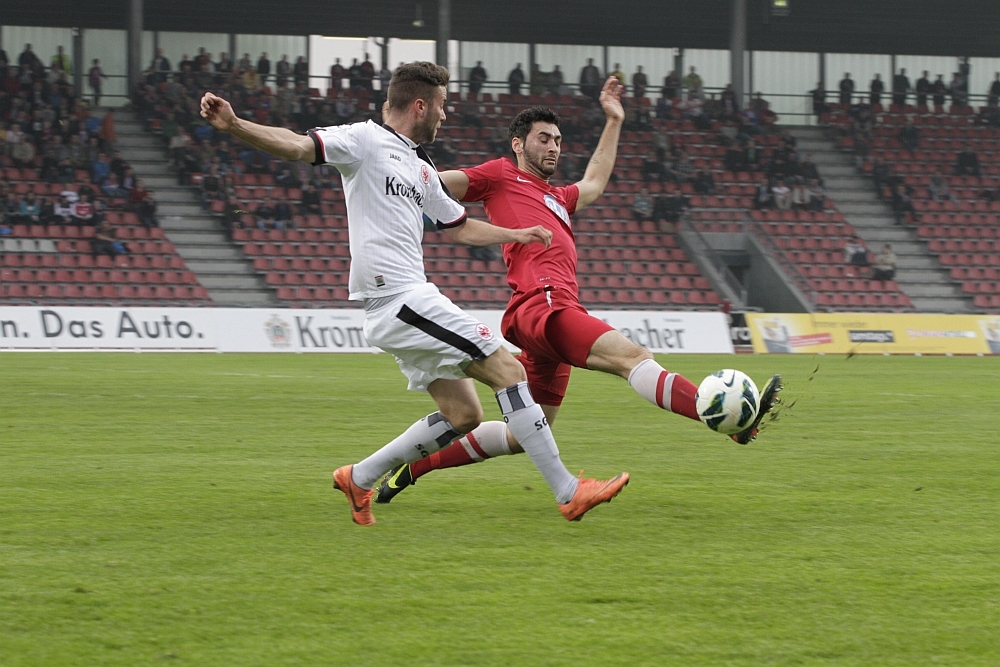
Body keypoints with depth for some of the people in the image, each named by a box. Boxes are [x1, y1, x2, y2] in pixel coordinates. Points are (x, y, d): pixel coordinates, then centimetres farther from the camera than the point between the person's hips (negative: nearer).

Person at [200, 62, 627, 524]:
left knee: (463, 414, 11)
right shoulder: (366, 141, -4)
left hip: (410, 301, 10)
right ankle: (568, 493, -10)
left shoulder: (421, 169, 21)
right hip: (398, 298, -10)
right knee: (508, 369, -11)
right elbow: (295, 146, -17)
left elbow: (458, 227, 36)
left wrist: (517, 235, 29)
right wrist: (233, 126, -32)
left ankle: (360, 478, 19)